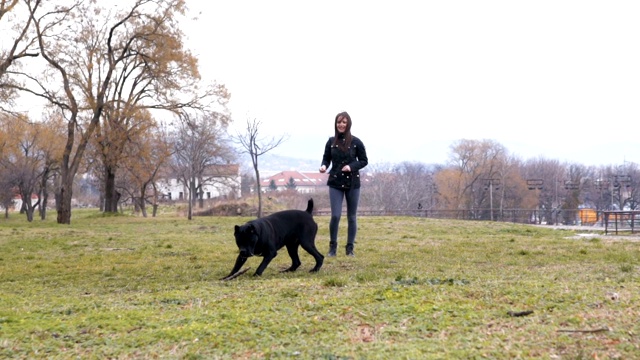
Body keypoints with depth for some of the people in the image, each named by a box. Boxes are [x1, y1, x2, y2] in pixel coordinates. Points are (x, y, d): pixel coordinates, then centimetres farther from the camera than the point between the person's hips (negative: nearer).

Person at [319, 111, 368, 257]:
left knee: (351, 217, 6)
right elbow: (326, 158, 9)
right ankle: (332, 246, 8)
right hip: (335, 183, 1)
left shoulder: (356, 142, -4)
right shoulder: (331, 141, 1)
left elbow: (364, 161, 1)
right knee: (335, 215, -8)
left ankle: (350, 248, 17)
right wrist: (324, 166, -13)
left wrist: (352, 166, -16)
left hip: (353, 183, 0)